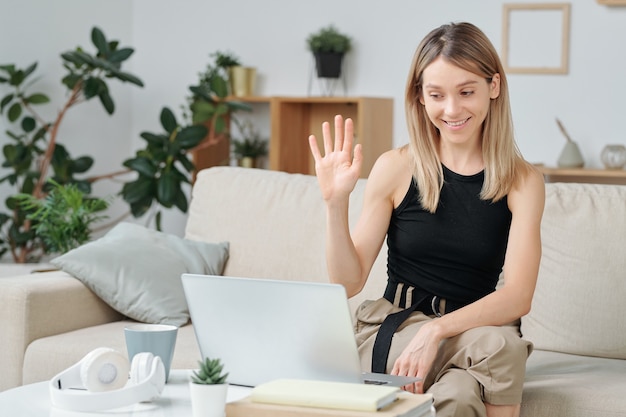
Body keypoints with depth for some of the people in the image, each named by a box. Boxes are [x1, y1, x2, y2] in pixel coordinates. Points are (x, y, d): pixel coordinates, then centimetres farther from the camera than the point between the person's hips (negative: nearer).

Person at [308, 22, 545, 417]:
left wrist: (436, 330, -25)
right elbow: (349, 282, 1)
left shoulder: (523, 181, 0)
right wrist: (335, 203, -14)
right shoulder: (396, 168, -1)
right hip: (392, 331, 0)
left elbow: (518, 296, -10)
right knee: (498, 344, -31)